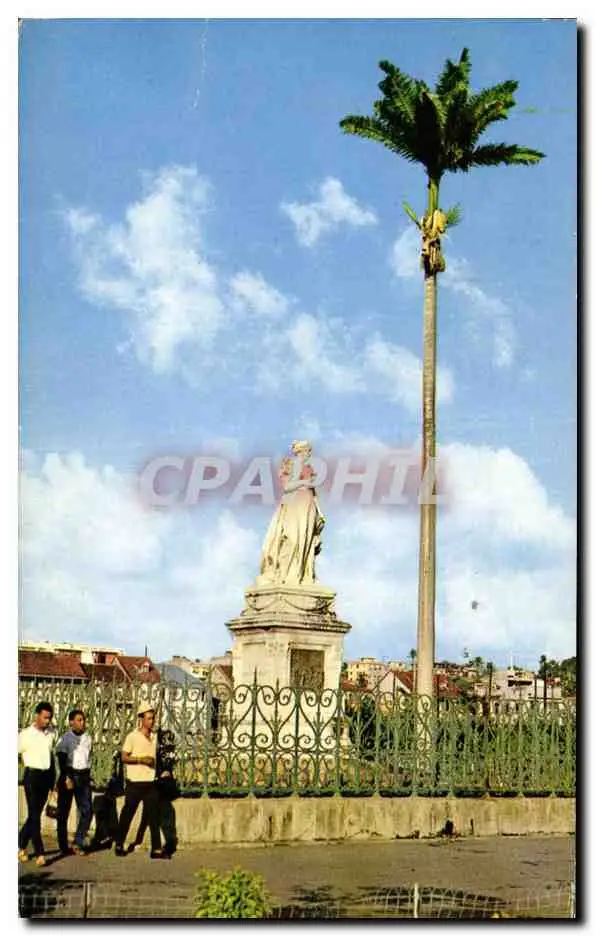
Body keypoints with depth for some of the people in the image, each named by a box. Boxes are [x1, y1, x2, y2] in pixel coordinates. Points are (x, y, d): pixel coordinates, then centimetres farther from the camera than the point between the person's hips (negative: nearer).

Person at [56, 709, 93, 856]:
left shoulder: (87, 738, 10)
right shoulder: (65, 739, -5)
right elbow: (61, 760, -13)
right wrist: (66, 778, -23)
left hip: (83, 777, 4)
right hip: (68, 776, -4)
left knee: (87, 811, -5)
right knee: (63, 812, 2)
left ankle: (78, 843, 3)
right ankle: (63, 846, 10)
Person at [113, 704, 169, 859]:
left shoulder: (154, 737, 12)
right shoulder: (132, 736, -7)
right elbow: (124, 757, -11)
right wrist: (141, 759, -19)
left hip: (150, 782, 5)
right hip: (135, 783, -5)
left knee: (154, 817, 0)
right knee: (127, 815, 5)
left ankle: (156, 849, 0)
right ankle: (119, 845, 19)